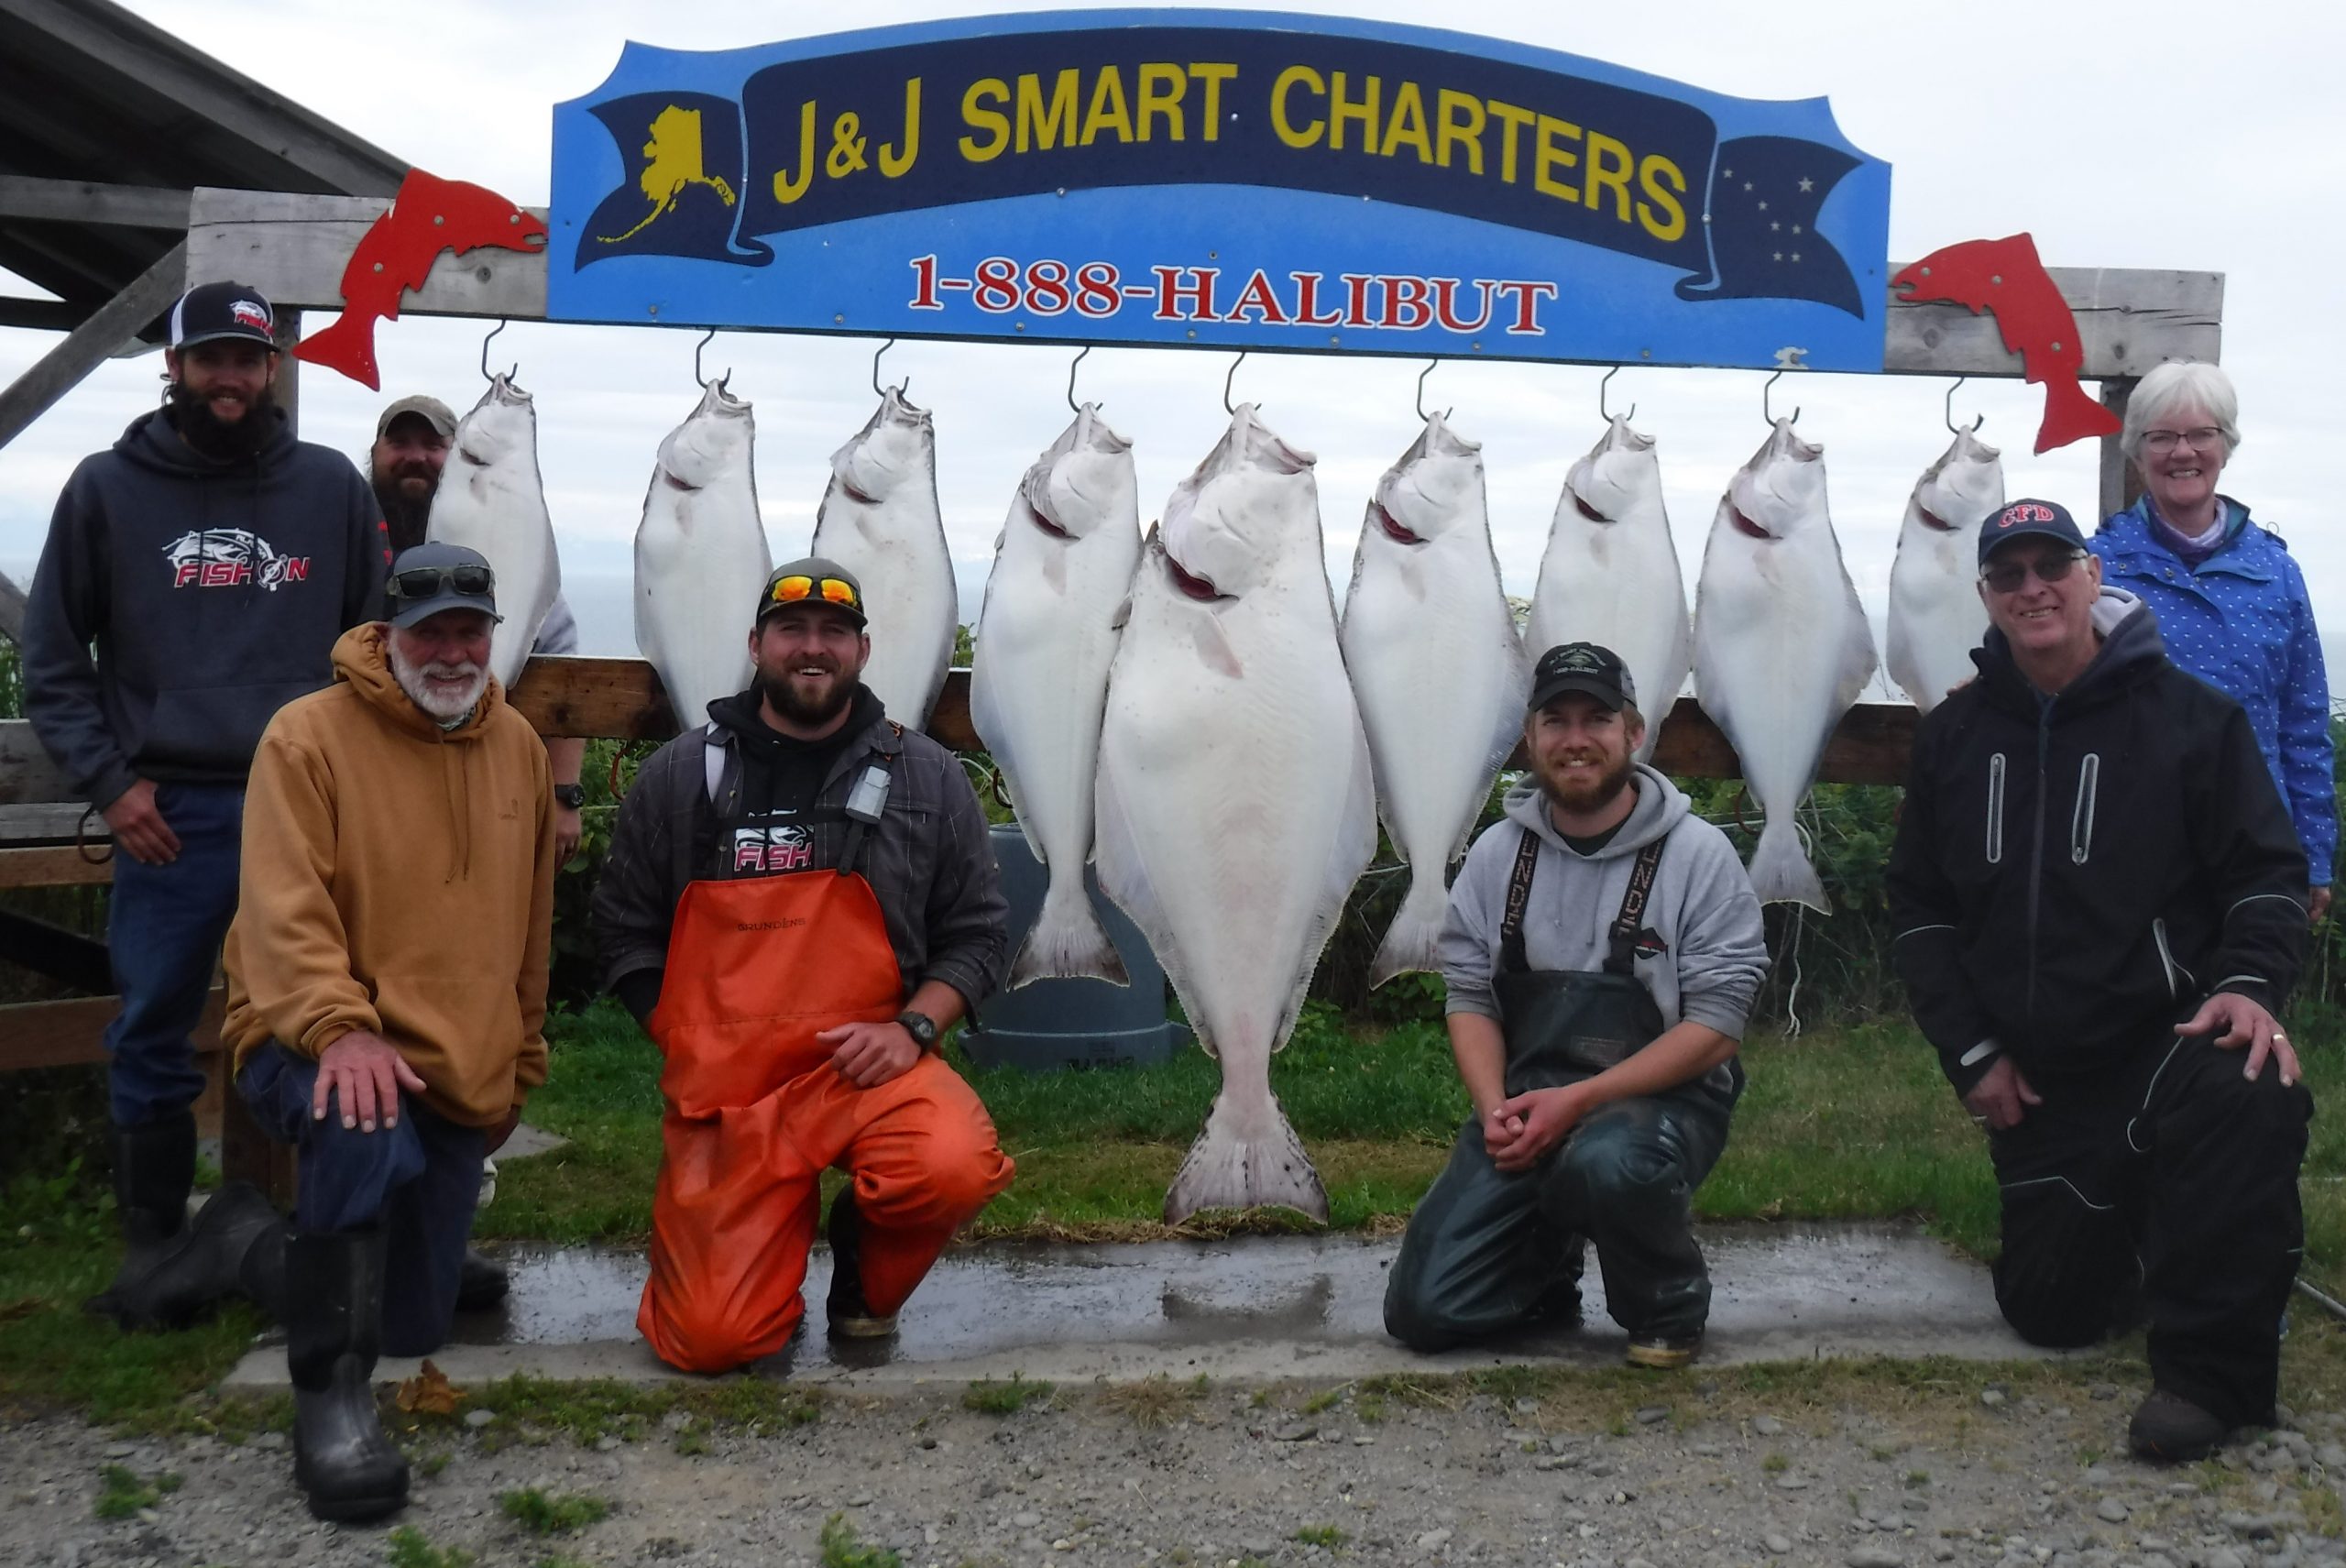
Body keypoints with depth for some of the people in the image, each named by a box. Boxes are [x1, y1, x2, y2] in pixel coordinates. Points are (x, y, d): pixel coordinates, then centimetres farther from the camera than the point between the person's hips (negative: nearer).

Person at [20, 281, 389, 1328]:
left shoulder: (330, 486, 8)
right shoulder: (107, 488, 6)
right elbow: (53, 659, 7)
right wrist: (109, 781, -3)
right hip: (168, 811, 0)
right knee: (152, 1036, 5)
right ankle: (153, 1242, 19)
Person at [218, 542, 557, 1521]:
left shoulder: (518, 747, 8)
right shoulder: (309, 736, -10)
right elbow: (284, 912, -19)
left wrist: (520, 1061, 17)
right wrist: (340, 1028, -33)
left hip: (465, 1075, 6)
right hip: (325, 1048, -5)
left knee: (414, 1326, 8)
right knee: (369, 1135, -41)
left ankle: (279, 1259, 42)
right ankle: (330, 1391, -22)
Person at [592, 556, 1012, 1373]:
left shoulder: (927, 777, 5)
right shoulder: (681, 773, 6)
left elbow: (978, 930, 6)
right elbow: (625, 926, 10)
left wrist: (912, 1027, -10)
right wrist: (684, 1044, -1)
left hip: (865, 1063, 0)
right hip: (720, 1088, 0)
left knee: (954, 1166, -33)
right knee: (711, 1339, -11)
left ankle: (866, 1276, 3)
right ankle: (777, 1219, 25)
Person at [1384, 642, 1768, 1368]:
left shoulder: (1697, 854, -6)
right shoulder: (1497, 854, 7)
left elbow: (1716, 1024, -11)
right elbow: (1470, 998, 9)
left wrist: (1578, 1101, -20)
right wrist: (1495, 1109, -11)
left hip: (1658, 1098, -3)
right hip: (1523, 1104, 4)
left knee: (1606, 1162, -40)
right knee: (1422, 1311, -10)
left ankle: (1668, 1307, -6)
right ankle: (1549, 1264, 23)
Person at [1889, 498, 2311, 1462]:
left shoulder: (2188, 715, -4)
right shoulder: (1955, 737, 5)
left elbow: (2268, 870, -2)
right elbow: (1918, 905, 9)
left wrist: (2250, 982, -22)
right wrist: (1970, 1050, 1)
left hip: (2171, 1033, -3)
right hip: (2037, 1075, 3)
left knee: (2245, 1095, -40)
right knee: (2049, 1314, 5)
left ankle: (2210, 1372, -25)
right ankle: (2128, 1222, 40)